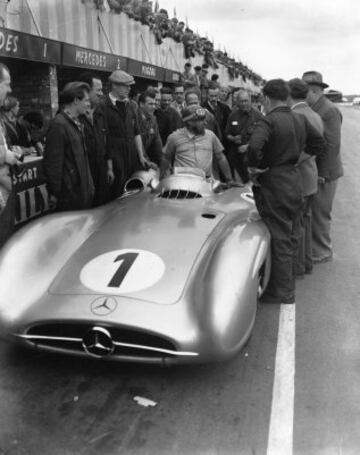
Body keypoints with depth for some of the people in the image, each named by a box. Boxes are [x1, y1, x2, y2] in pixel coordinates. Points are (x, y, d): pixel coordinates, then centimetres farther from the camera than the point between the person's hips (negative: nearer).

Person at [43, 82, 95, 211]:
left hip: (83, 190, 9)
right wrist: (54, 194, -16)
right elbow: (52, 163, -19)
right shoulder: (58, 125, -17)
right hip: (69, 194, -9)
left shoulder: (76, 123, 12)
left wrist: (88, 185, 16)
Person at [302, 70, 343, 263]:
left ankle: (321, 253, 14)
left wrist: (323, 173, -20)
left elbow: (332, 145, -19)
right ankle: (315, 247, 29)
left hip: (323, 173, -8)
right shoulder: (314, 109, 12)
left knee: (319, 214, 1)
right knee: (312, 212, 16)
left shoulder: (329, 110, -15)